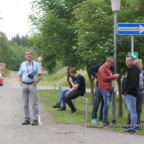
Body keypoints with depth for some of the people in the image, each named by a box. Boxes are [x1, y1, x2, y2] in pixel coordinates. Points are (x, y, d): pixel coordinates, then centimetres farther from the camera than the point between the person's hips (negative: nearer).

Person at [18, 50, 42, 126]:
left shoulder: (36, 64, 1)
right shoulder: (22, 64, 11)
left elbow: (40, 76, -1)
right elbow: (20, 76, 17)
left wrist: (33, 84, -7)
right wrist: (21, 84, 2)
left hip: (32, 85, -4)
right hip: (24, 85, 4)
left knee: (34, 104, -5)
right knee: (25, 103, 5)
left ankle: (35, 120, -2)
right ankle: (27, 119, 11)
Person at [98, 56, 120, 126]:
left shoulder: (108, 68, 24)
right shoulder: (102, 68, -9)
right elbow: (104, 78, -18)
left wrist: (115, 76, 15)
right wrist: (114, 76, -13)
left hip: (108, 89, 10)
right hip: (104, 89, -10)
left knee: (106, 105, 8)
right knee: (106, 104, -13)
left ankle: (105, 120, 9)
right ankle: (104, 120, -11)